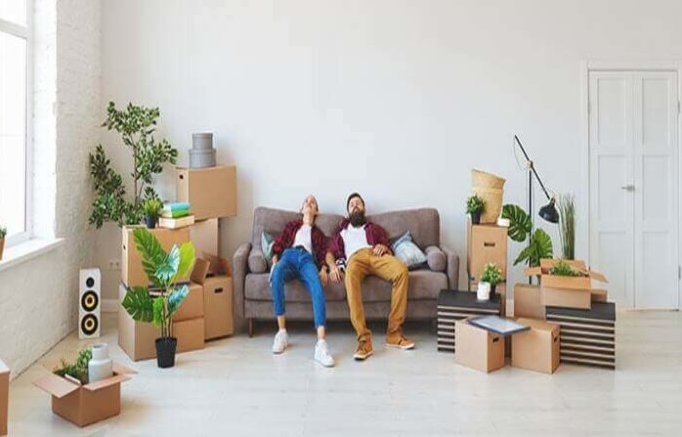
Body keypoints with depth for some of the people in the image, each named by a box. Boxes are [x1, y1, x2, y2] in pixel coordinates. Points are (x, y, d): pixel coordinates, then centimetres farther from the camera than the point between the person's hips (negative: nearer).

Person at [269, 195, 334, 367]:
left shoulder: (318, 233, 35)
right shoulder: (291, 225, 35)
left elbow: (323, 254, 19)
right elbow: (277, 245, 21)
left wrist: (323, 269, -4)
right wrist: (274, 262, -1)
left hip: (308, 259, 0)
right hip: (289, 256, 0)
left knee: (317, 284, -38)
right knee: (277, 274, -41)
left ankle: (321, 343, -53)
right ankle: (282, 332, -36)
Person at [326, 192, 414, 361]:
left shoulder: (375, 228, 37)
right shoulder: (341, 230, 37)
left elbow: (390, 252, 25)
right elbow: (330, 253, 21)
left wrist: (384, 247, 0)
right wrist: (332, 265, -2)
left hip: (376, 255, 2)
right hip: (355, 257, -1)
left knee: (401, 270, -34)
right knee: (350, 276, -42)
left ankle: (394, 333, -30)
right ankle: (364, 339, -46)